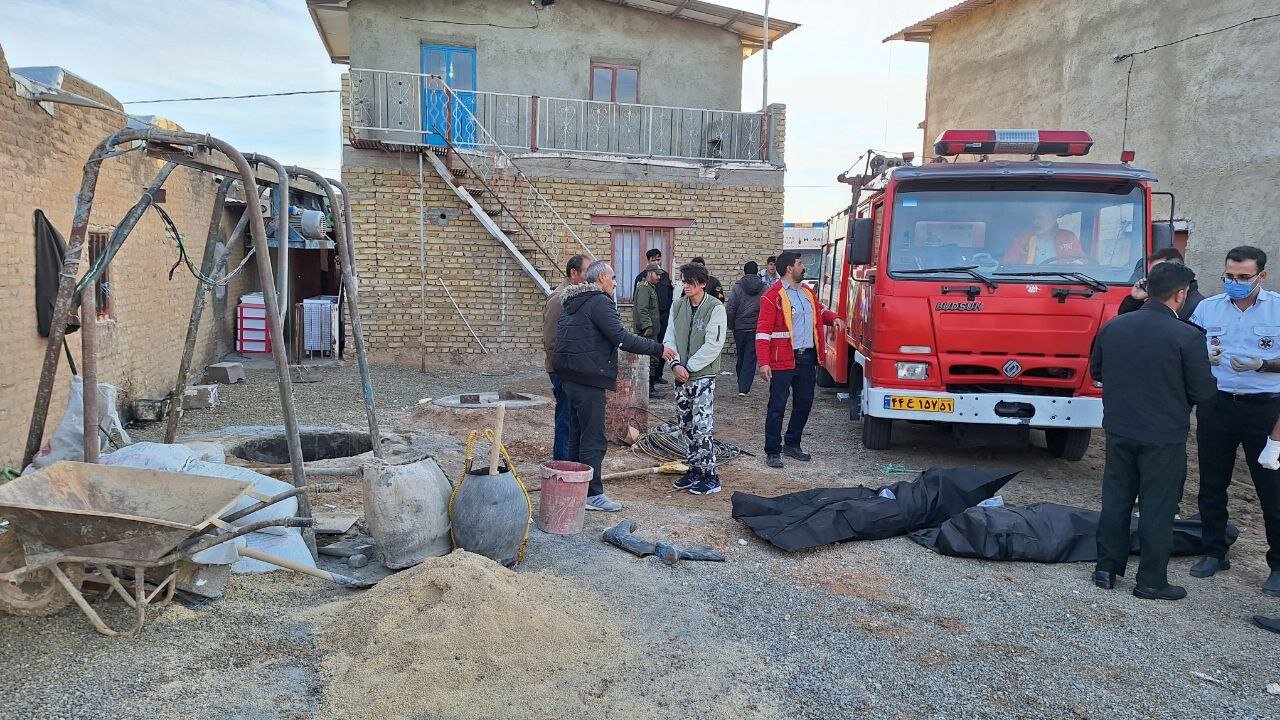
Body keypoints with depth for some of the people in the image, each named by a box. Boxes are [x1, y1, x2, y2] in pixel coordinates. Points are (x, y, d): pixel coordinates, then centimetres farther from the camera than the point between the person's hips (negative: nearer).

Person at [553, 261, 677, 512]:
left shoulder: (573, 302, 19)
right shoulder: (599, 302, -12)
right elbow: (621, 337, -20)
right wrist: (658, 349, -13)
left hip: (569, 376, 10)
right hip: (588, 378, -10)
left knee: (577, 434, 16)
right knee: (594, 439, -5)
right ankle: (592, 494, 0)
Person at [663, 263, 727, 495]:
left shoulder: (715, 308, -11)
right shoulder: (677, 306, 8)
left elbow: (713, 345, -15)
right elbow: (670, 338, 8)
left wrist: (689, 367, -14)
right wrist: (675, 364, -9)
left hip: (703, 375, -6)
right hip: (681, 375, 6)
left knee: (701, 427, -9)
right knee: (686, 426, 12)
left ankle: (710, 477, 0)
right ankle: (694, 470, 24)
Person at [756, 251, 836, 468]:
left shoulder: (807, 291, 14)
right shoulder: (772, 296, -10)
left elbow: (819, 311, 32)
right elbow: (763, 331, -14)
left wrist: (832, 317, 9)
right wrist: (764, 362, -21)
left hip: (808, 358, 8)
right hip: (783, 361, -8)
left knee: (804, 404, 15)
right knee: (777, 407, -1)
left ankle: (792, 445, 31)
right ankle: (773, 452, 8)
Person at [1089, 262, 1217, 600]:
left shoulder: (1113, 327, -2)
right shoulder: (1187, 337, -17)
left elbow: (1096, 371, 10)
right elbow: (1203, 392, -11)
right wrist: (1173, 387, 8)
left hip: (1119, 430, 5)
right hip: (1164, 437, -4)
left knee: (1115, 499, 15)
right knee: (1158, 508, 7)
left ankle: (1106, 568, 23)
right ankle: (1151, 581, 16)